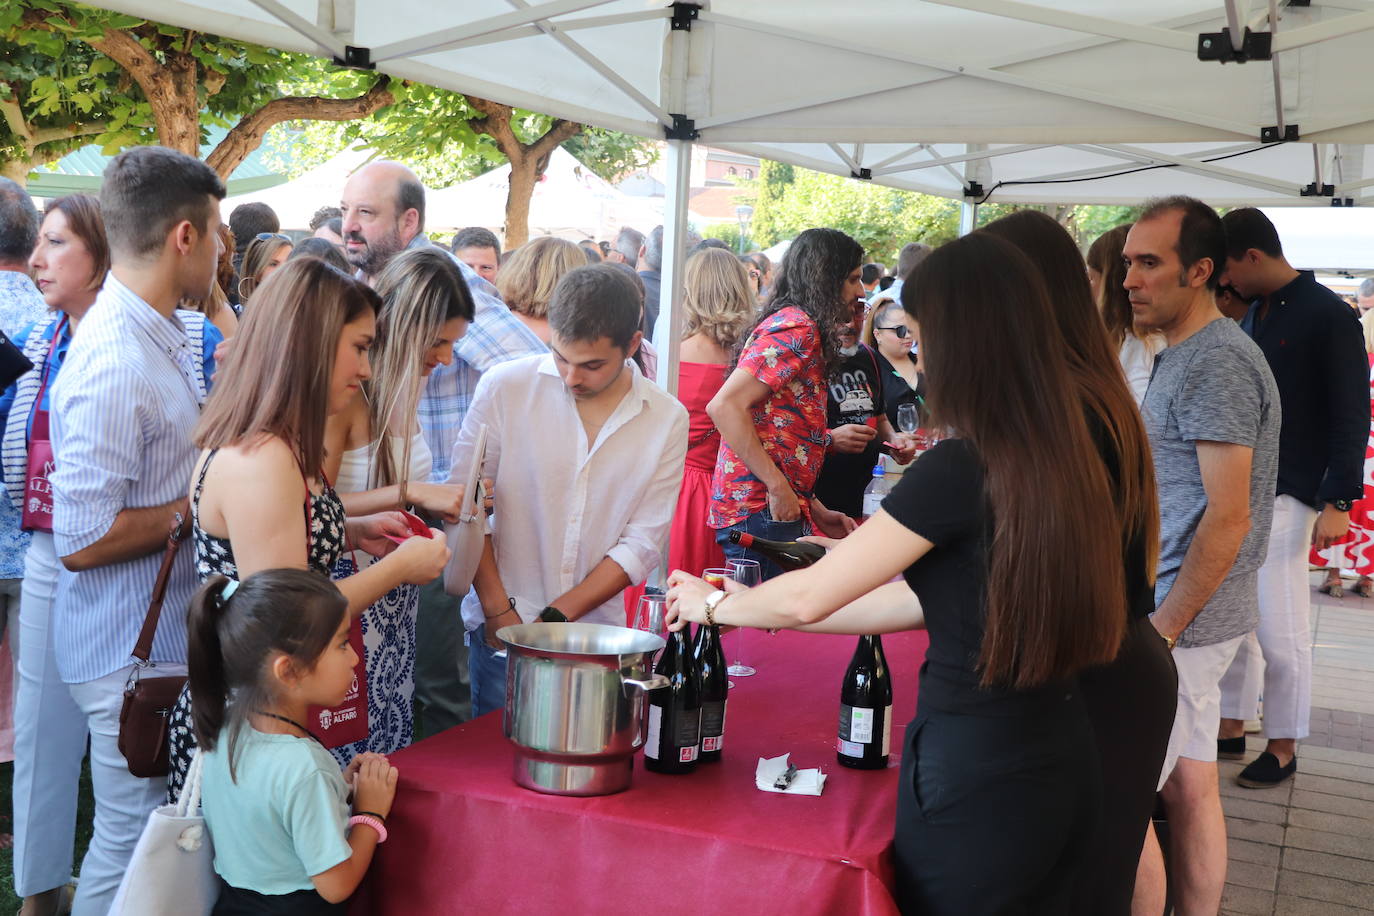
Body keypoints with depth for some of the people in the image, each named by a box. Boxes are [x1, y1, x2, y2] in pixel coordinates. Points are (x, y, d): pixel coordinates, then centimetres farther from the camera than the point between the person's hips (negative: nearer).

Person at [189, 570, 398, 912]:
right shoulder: (304, 768, -29)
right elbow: (336, 886, -22)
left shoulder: (223, 728, -8)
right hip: (296, 906, -6)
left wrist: (340, 785, -1)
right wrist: (371, 813, -11)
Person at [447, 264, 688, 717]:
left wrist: (554, 618, -9)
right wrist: (499, 610, -9)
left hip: (596, 629, 1)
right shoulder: (504, 387, -6)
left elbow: (642, 543, -3)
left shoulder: (667, 420, -2)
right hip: (500, 628, -1)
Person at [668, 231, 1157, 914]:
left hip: (974, 774, -7)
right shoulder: (1074, 450, 2)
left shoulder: (960, 469, -22)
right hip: (1064, 765, 7)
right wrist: (756, 607, 14)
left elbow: (808, 597, -13)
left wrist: (715, 604, 7)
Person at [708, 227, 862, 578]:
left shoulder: (796, 325, 21)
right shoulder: (796, 329, -11)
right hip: (761, 512, -10)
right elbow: (724, 406, -22)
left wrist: (815, 509, 16)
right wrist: (779, 487, -21)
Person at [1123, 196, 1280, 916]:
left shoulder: (1215, 363, -17)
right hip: (1189, 614, 10)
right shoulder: (1185, 355, 14)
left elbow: (1228, 519, -21)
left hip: (1176, 619, -10)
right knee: (1190, 788, 16)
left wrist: (1158, 633, -20)